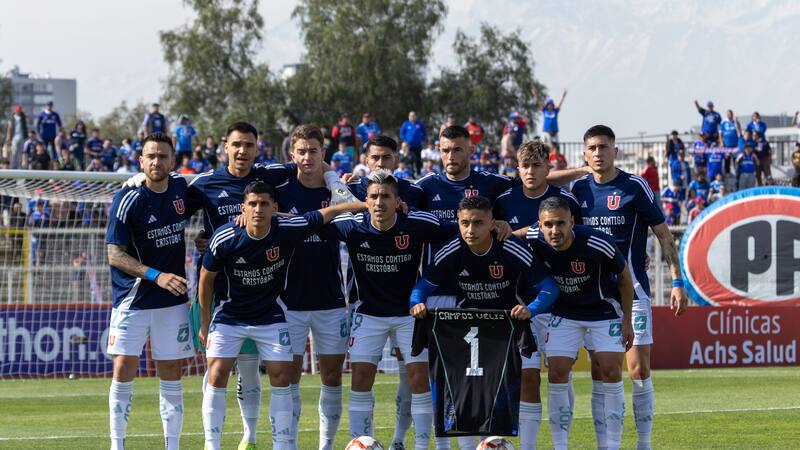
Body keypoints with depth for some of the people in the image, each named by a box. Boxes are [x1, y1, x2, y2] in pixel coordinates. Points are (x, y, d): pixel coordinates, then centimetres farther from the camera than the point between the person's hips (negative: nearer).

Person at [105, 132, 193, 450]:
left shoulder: (181, 189, 3)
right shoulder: (127, 200, -12)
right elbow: (115, 255, -14)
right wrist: (156, 275, -23)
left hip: (172, 301, 4)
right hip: (132, 300, -4)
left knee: (171, 376, 5)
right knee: (124, 371, -6)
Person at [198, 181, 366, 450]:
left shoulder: (288, 229, -19)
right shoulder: (224, 239, -20)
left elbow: (329, 213, -5)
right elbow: (206, 278, -4)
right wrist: (205, 323, 3)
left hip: (271, 316, 1)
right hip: (229, 316, -1)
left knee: (281, 378, -4)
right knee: (217, 377, -11)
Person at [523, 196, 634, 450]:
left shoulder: (598, 244, -30)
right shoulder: (534, 240, -23)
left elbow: (624, 277, -11)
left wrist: (627, 321, -8)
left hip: (604, 310, -2)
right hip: (564, 312, 2)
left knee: (611, 372, -12)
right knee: (557, 374, -8)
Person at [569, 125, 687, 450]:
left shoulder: (635, 187, -5)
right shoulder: (578, 189, 7)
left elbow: (663, 235, -2)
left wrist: (677, 283, -8)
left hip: (632, 291, -4)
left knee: (639, 370, -8)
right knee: (600, 374, 3)